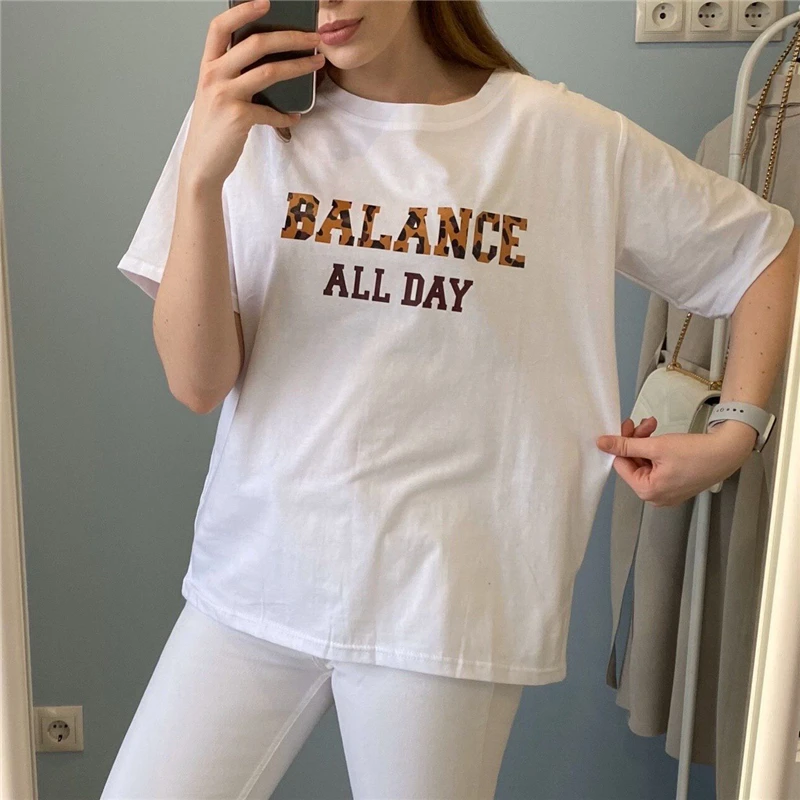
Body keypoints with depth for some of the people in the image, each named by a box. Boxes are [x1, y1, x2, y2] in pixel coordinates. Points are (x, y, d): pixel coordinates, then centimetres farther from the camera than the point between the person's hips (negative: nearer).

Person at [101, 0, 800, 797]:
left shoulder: (571, 142, -5)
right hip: (254, 576, 2)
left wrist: (732, 436, -2)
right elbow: (197, 382, -9)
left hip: (451, 601, -1)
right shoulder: (247, 119, -2)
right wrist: (201, 172, -20)